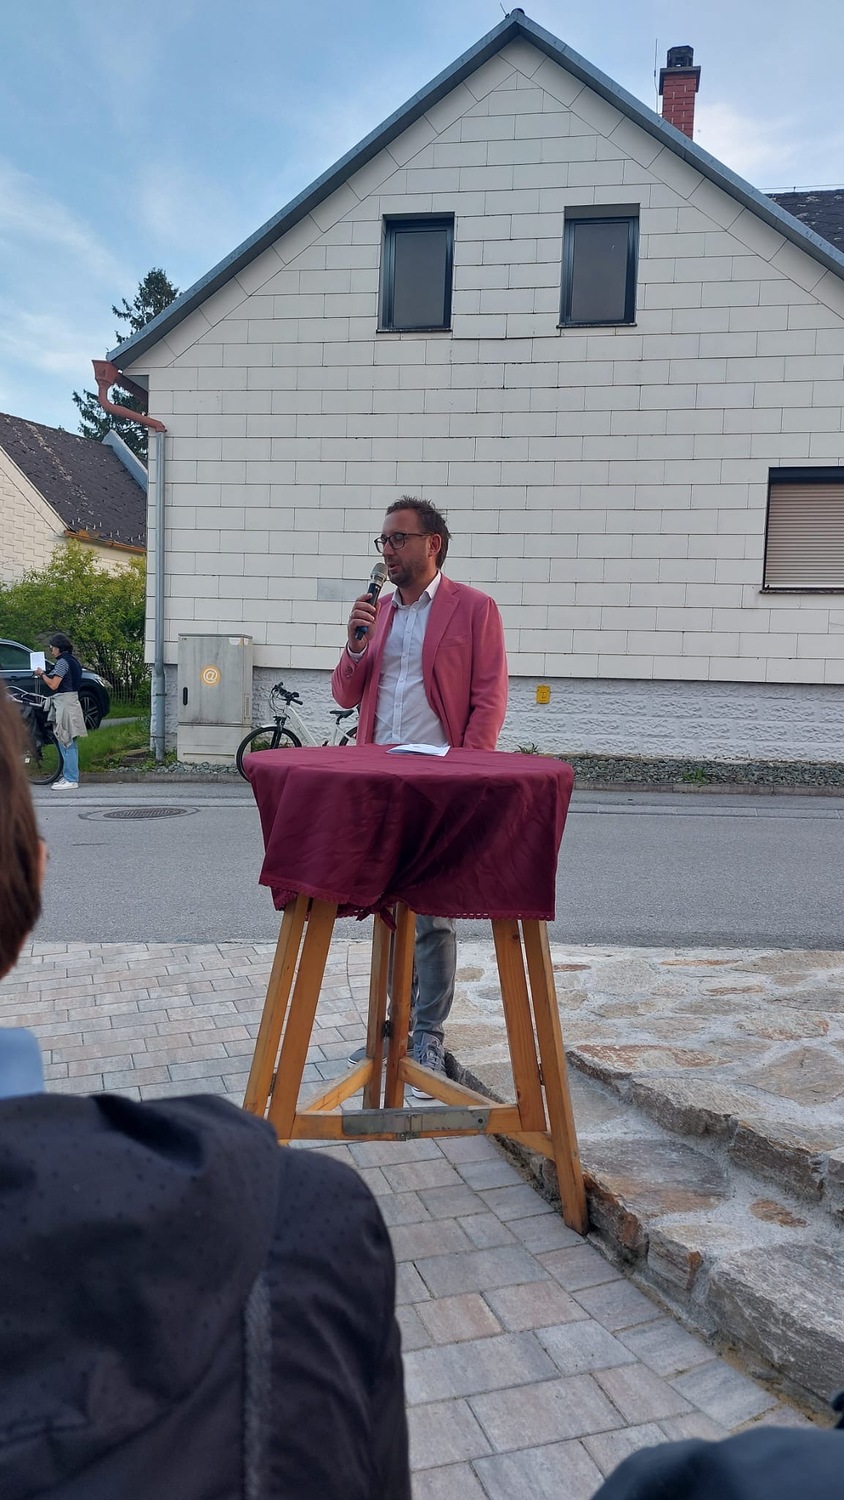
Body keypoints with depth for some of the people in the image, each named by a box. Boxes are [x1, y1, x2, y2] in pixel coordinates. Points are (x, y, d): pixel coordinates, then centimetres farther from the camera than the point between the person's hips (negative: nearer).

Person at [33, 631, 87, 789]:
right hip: (70, 702, 10)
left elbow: (53, 685, -17)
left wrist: (42, 674, -3)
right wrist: (45, 675, 11)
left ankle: (70, 780, -7)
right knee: (69, 743, 13)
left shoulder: (63, 662, -13)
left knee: (66, 743, -8)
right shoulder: (72, 660, 16)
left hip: (65, 703, -10)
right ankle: (69, 776, 19)